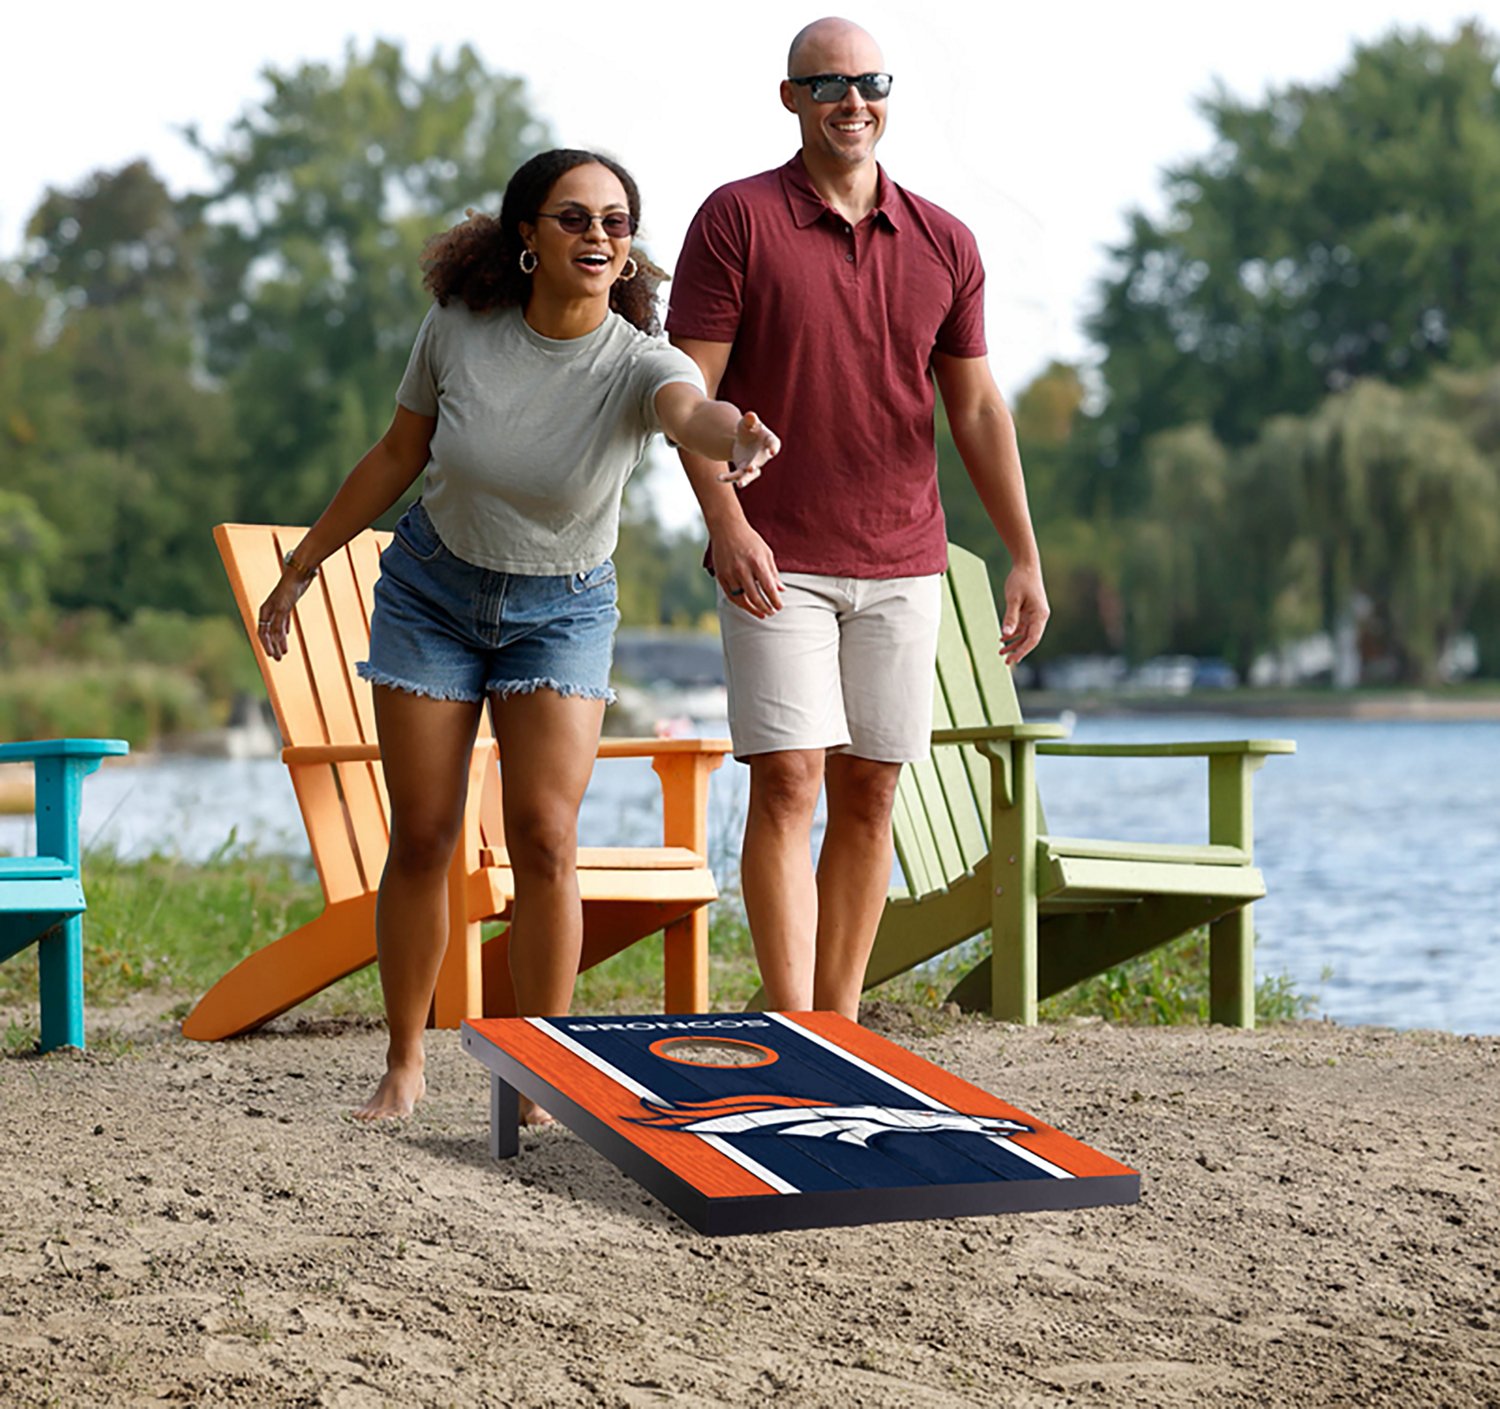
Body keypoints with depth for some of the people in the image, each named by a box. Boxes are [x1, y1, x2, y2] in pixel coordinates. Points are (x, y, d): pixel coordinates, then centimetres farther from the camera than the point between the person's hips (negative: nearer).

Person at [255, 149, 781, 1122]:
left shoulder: (637, 363, -22)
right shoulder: (460, 327, -15)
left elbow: (693, 410, -47)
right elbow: (399, 456, 0)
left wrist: (737, 437, -72)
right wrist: (303, 567, 8)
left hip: (561, 610, -1)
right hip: (432, 590, 1)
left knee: (545, 835, -12)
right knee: (423, 835, 1)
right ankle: (404, 1065, 17)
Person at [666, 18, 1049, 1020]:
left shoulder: (944, 246, 9)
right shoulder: (738, 220, -2)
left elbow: (978, 409, 12)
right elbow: (689, 390, -6)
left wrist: (1026, 558, 6)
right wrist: (726, 522, -20)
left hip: (903, 565, 4)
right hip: (776, 564, -4)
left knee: (870, 797, 5)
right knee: (787, 784, -11)